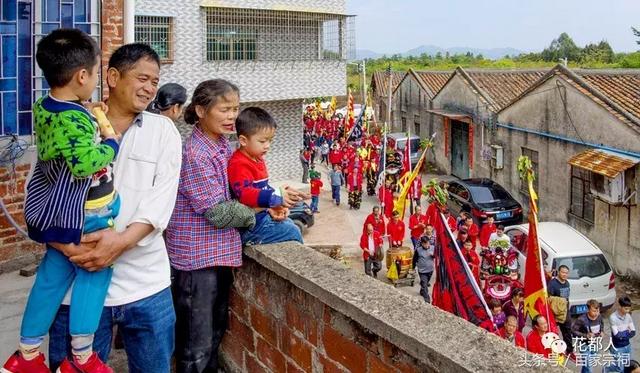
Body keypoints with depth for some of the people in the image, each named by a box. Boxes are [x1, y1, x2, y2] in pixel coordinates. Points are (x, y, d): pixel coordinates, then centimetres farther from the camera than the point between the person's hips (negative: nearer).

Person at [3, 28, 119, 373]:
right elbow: (84, 164, -34)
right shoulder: (75, 119, -25)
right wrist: (111, 142, -19)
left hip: (54, 210, 9)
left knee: (52, 276, 17)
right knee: (94, 273, 6)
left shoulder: (44, 108, 4)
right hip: (82, 215, -9)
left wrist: (91, 118, 7)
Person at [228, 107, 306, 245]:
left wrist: (276, 206, 6)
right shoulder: (239, 165, -22)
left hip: (262, 214, 11)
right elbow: (245, 193, -37)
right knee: (292, 232, -11)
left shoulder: (257, 159, 11)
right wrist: (277, 196, -47)